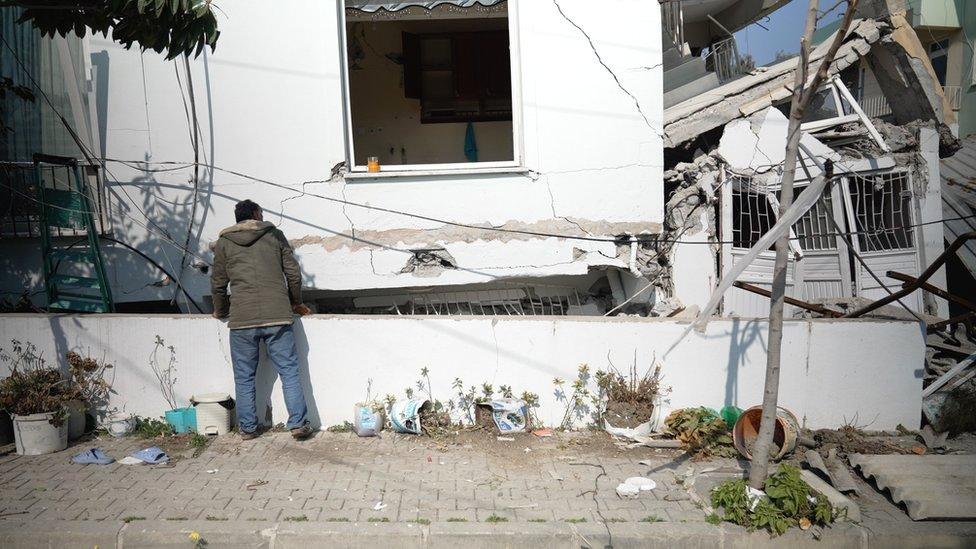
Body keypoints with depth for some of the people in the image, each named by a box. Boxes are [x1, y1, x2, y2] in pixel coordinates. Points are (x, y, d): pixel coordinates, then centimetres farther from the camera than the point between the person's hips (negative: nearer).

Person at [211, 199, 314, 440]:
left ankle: (247, 428, 18)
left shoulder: (224, 242, 10)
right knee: (289, 372, 5)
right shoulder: (274, 235, 9)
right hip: (278, 316, -1)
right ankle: (298, 424, 5)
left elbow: (218, 283, 13)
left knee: (244, 378, 12)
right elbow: (293, 273, 7)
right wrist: (296, 303, 21)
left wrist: (220, 311, 30)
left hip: (241, 320, 1)